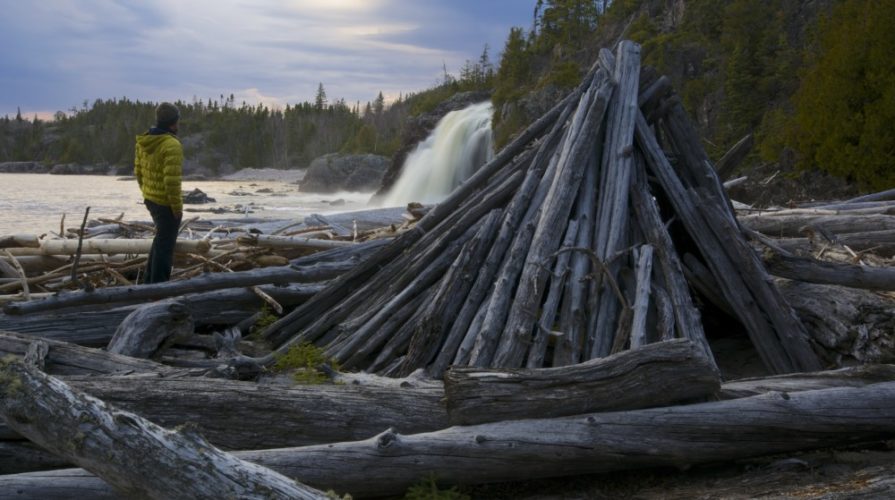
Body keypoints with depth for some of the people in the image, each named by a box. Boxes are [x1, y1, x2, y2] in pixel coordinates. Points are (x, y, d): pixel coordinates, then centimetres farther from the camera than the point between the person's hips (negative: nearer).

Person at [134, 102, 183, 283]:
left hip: (150, 198, 9)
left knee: (161, 238, 24)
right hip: (166, 202, -9)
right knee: (165, 243, 3)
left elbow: (138, 171, 13)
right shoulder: (172, 145, -22)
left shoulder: (143, 141, 5)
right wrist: (177, 206, -16)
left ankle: (150, 280, 32)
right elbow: (171, 180, -24)